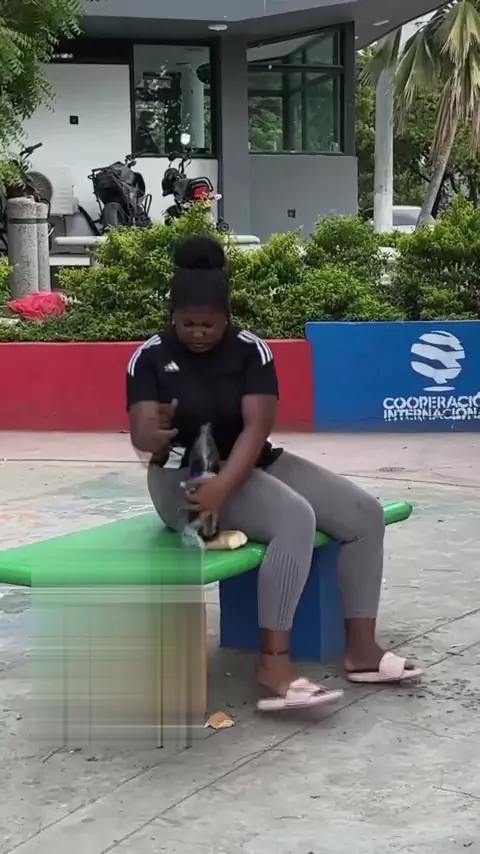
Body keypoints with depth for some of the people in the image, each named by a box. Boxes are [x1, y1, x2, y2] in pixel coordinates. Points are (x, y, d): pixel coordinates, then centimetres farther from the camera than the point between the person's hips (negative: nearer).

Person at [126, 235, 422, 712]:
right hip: (184, 478, -5)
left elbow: (256, 428, -15)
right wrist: (155, 434, -41)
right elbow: (141, 436, -15)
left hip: (251, 466, 5)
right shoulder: (150, 358, -6)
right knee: (295, 518, -32)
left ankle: (361, 650, -5)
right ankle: (274, 665, -34)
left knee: (364, 514, -9)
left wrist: (224, 486, -31)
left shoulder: (251, 350, -3)